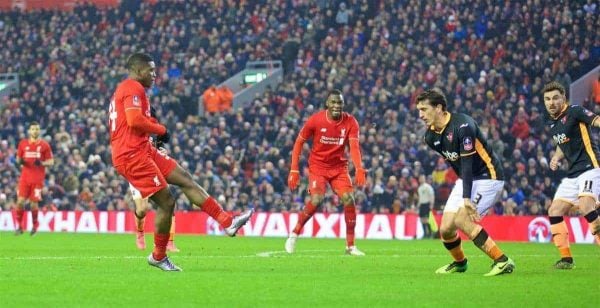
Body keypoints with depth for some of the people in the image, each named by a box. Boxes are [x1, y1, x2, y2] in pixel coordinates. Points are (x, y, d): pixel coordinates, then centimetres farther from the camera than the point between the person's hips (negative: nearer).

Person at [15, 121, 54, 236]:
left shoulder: (44, 145, 1)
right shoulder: (23, 144, 7)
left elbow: (51, 161, 3)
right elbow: (18, 158, 17)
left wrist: (41, 163, -17)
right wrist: (20, 161, -7)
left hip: (38, 178, -2)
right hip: (25, 177, 2)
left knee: (34, 203, -3)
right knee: (20, 201, -8)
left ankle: (35, 225, 19)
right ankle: (19, 226, 4)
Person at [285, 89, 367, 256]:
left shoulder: (350, 122, -9)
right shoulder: (315, 120, -13)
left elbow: (354, 147, -19)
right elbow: (299, 142, -3)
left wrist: (359, 169, -36)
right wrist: (294, 170, -8)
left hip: (339, 167, 2)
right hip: (318, 166, -2)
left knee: (348, 199, -14)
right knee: (316, 200, -23)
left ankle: (350, 246, -4)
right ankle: (294, 235, -2)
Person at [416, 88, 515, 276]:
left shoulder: (462, 125, -25)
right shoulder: (430, 136, -1)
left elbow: (467, 163, -28)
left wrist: (466, 198, -33)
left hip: (487, 176, -8)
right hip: (466, 178, 8)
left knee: (461, 219, -24)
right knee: (445, 229, 0)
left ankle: (503, 261, -22)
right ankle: (459, 263, 29)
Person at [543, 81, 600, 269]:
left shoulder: (574, 112, -9)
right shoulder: (553, 124, 15)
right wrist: (556, 157, 12)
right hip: (572, 174, 9)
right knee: (554, 212, 3)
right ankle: (566, 259, 10)